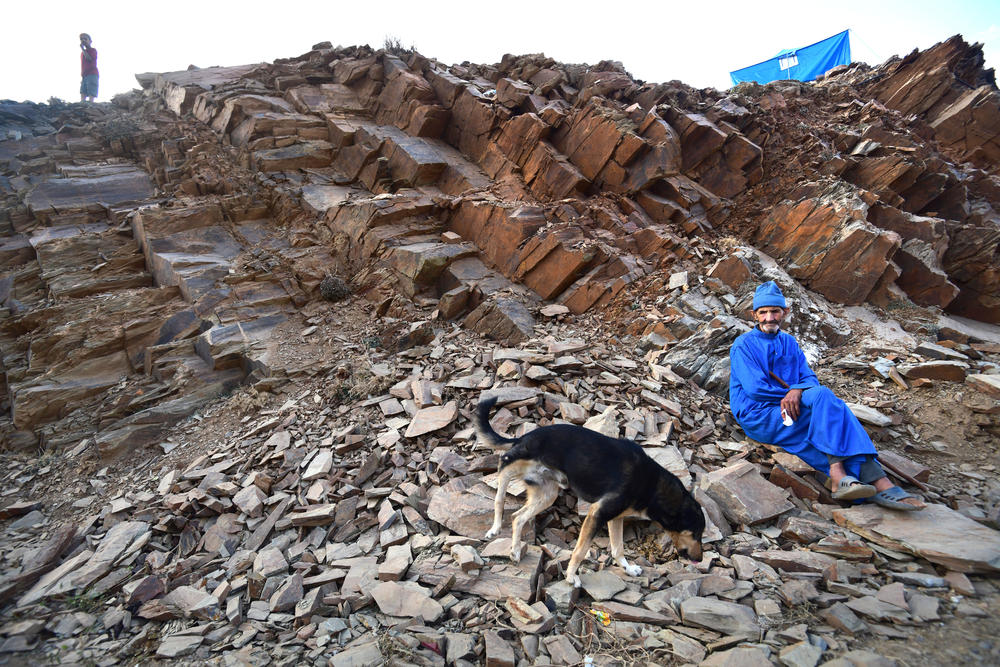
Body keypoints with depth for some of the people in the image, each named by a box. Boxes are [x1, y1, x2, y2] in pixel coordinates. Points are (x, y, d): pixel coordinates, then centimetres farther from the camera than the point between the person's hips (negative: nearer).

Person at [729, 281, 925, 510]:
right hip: (758, 417, -6)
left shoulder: (789, 342, 20)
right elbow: (754, 388, -10)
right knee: (822, 396, -28)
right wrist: (791, 393, -6)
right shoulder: (743, 345, 0)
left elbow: (809, 378, 8)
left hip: (790, 413, 6)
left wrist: (798, 390, -16)